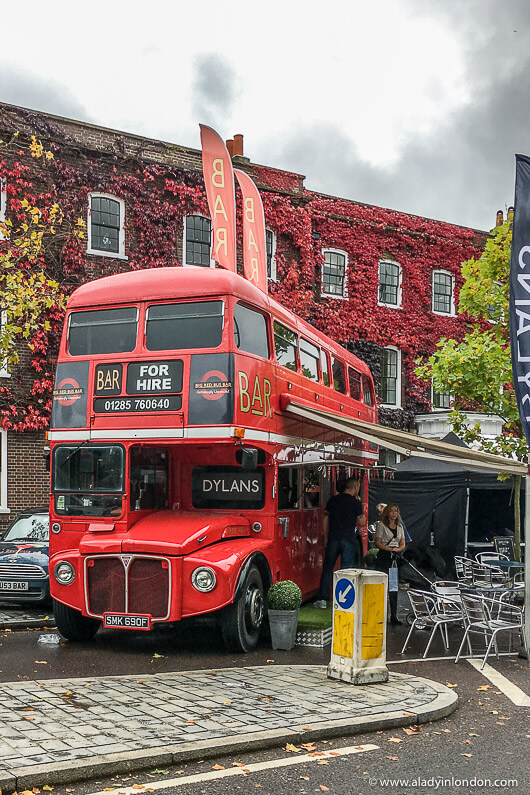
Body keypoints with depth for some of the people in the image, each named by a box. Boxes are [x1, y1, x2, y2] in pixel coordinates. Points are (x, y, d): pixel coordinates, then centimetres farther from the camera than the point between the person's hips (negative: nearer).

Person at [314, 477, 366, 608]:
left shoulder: (332, 500, 8)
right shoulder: (355, 503, -6)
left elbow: (325, 522, 10)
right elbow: (362, 522, 3)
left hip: (333, 538, 4)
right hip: (348, 540, -3)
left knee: (327, 569, 11)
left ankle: (322, 599, 9)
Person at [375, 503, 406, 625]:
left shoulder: (400, 526, 16)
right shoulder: (381, 525, 1)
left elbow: (403, 544, 14)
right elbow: (378, 543, -4)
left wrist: (397, 549, -8)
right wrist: (389, 549, -18)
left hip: (395, 557, 5)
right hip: (383, 557, -5)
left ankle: (394, 616, 7)